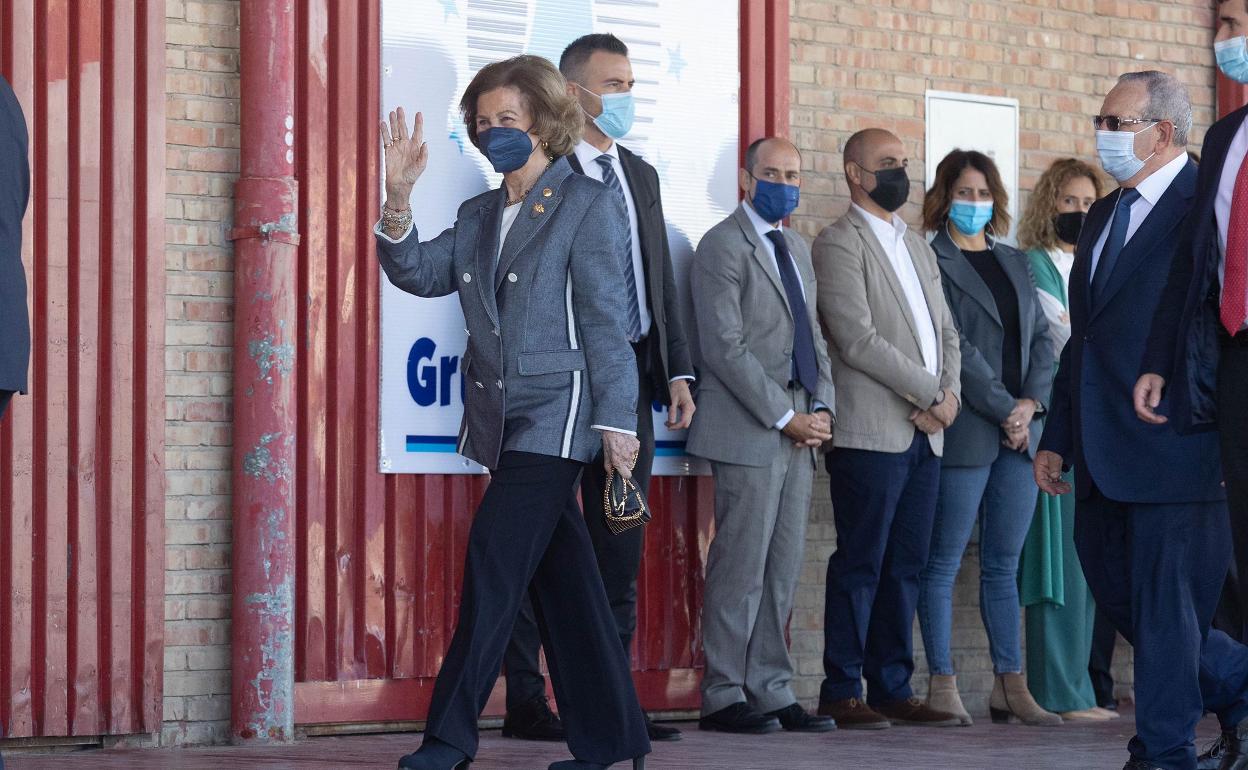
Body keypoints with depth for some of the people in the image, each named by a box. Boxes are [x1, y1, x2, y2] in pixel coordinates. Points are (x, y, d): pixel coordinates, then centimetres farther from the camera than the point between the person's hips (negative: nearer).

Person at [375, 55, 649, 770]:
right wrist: (400, 197, -8)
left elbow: (606, 322, -7)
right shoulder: (480, 215, 17)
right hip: (499, 417, 7)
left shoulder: (589, 205, -3)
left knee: (494, 561, -13)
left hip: (556, 414, -7)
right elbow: (420, 273, 6)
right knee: (563, 576, 8)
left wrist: (616, 419, -11)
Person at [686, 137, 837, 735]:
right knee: (741, 567, -7)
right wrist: (785, 417, -15)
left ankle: (771, 693, 11)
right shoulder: (722, 248, -7)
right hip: (748, 434, -8)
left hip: (798, 433, 8)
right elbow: (725, 349, -14)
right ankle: (723, 697, -2)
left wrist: (821, 407, 4)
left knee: (782, 571, 8)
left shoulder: (797, 248, 20)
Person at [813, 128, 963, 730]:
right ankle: (842, 692, -2)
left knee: (905, 566, 8)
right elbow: (857, 339, -15)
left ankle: (892, 689, 12)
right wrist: (931, 393, -12)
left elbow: (945, 330, 19)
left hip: (925, 433, 8)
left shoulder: (917, 246, 21)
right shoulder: (840, 243, -5)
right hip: (872, 431, -8)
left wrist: (950, 393, -1)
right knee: (861, 564, -6)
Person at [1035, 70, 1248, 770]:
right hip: (1106, 450, 9)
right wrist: (1057, 439, 18)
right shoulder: (1105, 216, 17)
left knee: (1165, 601, -3)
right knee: (1113, 586, 11)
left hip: (1176, 444, -9)